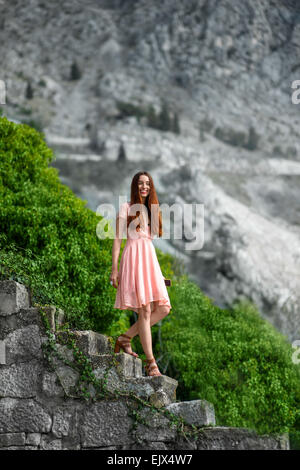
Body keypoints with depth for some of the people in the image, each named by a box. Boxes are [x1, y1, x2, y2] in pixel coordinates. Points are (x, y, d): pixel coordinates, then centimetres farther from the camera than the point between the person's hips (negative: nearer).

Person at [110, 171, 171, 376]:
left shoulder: (152, 210, 22)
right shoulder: (126, 208, 4)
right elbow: (118, 239, -1)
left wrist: (158, 271, 19)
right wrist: (114, 269, -8)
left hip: (150, 257, 7)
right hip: (133, 256, -7)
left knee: (163, 308, -5)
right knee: (145, 310, -12)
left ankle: (126, 337, 10)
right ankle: (151, 363, -10)